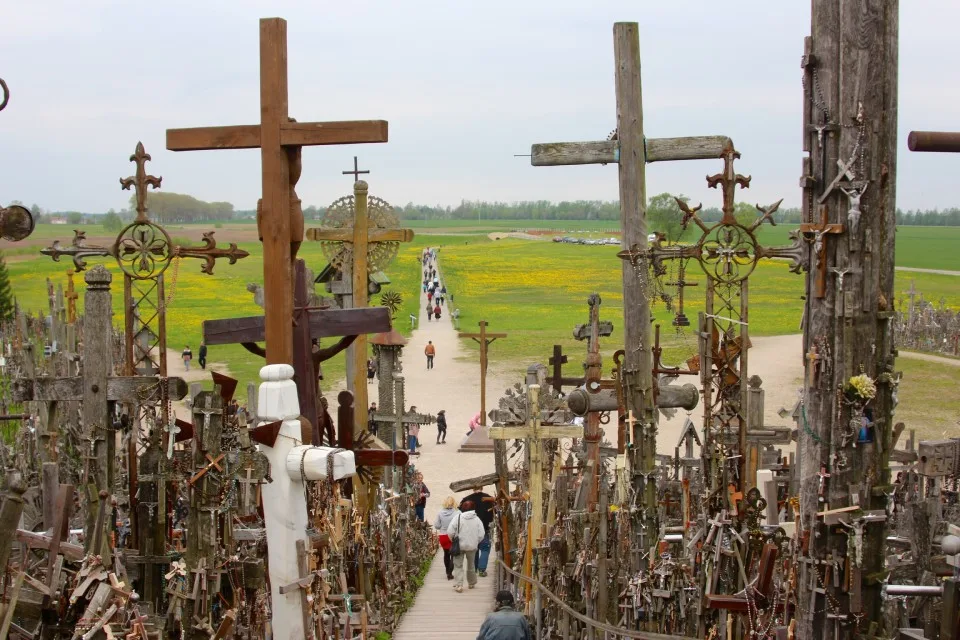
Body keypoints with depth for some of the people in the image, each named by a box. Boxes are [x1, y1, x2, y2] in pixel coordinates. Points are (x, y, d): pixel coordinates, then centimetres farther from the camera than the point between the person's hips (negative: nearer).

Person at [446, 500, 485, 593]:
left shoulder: (457, 517, -11)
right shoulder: (477, 519, -5)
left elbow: (450, 532, -13)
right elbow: (481, 535, -6)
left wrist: (453, 540, 6)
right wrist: (475, 542, 12)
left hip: (459, 546, -2)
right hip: (472, 546, 2)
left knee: (458, 565, 5)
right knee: (471, 564, 21)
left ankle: (458, 585, -6)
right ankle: (471, 583, 34)